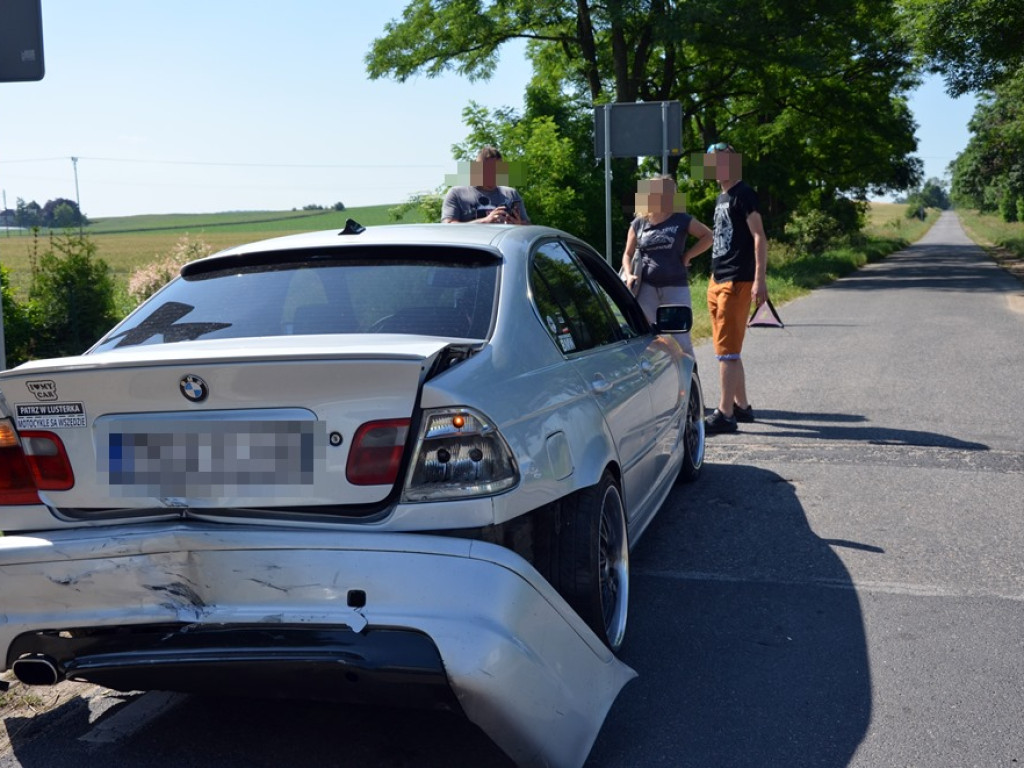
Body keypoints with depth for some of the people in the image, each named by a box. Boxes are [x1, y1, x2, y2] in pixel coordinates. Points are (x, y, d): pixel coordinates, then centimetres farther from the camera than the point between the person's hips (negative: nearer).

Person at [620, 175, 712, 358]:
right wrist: (628, 275, -4)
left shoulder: (681, 220, 2)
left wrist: (687, 255, 1)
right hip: (647, 288, 2)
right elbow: (628, 254, 13)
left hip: (676, 288, -2)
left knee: (680, 339, -1)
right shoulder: (639, 224, 9)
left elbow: (707, 236, 8)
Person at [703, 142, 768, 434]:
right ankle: (741, 406, 24)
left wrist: (759, 280, -21)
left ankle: (725, 414, -6)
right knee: (727, 350, 14)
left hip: (737, 282, -9)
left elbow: (759, 237, -15)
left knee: (726, 350, -9)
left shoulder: (743, 194, -9)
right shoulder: (722, 197, 17)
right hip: (718, 281, 9)